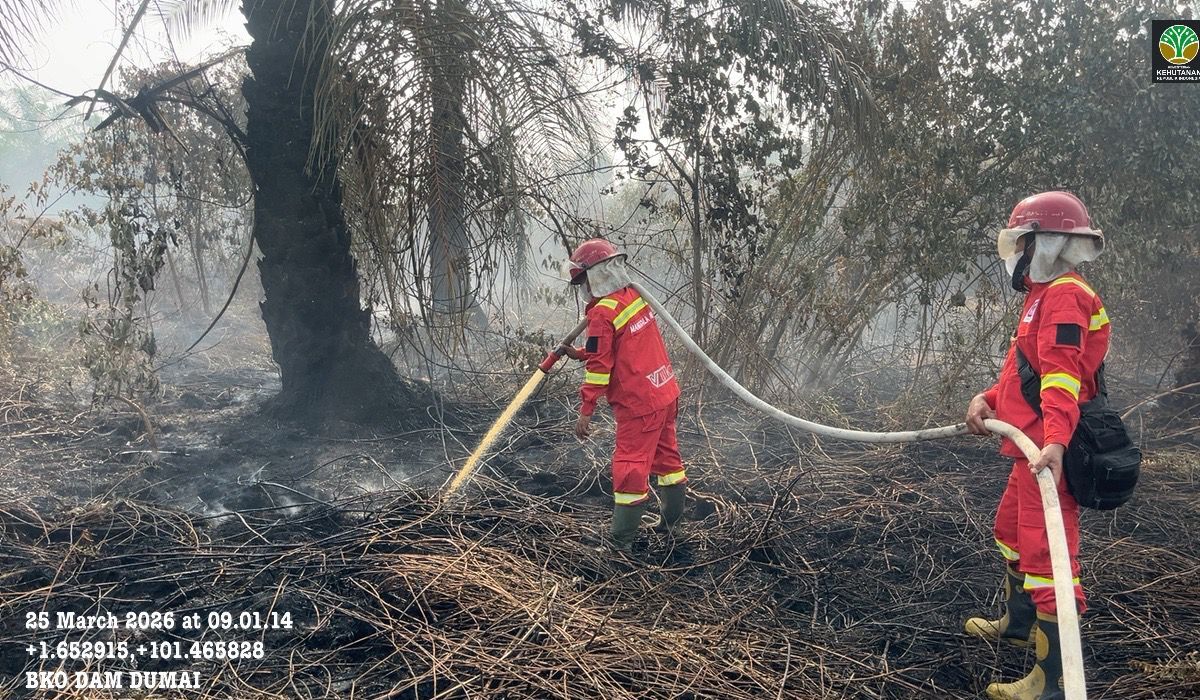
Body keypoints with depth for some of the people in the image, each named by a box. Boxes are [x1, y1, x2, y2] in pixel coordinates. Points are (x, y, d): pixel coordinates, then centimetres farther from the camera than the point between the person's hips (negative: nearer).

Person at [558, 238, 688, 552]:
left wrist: (585, 412, -12)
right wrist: (579, 353, 17)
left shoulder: (602, 314, -18)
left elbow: (599, 366, -18)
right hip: (666, 393, 9)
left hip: (639, 404, -9)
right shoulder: (634, 297, 7)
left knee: (630, 468, 0)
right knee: (666, 456, 21)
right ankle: (672, 521, 36)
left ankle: (621, 543, 9)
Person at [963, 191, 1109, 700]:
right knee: (1011, 531, 26)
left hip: (1049, 453, -12)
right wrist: (988, 400, 7)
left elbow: (1062, 374, -29)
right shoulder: (1044, 295, 20)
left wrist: (1054, 441, -40)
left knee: (1045, 553, -9)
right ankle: (1019, 624, 45)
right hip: (1033, 448, 12)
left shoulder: (1064, 295, -15)